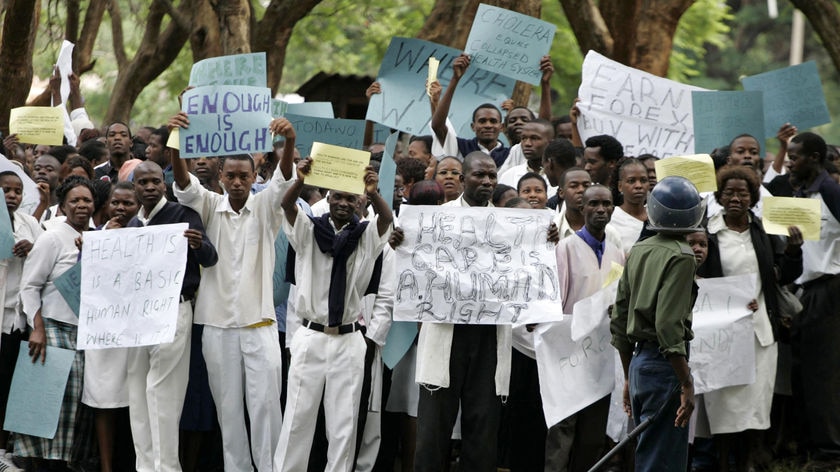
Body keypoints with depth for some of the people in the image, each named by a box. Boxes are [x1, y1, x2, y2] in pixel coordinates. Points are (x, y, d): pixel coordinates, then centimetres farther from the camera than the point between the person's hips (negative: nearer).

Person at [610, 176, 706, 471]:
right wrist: (687, 384, -19)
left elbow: (619, 318, 15)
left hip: (639, 361, 8)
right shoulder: (680, 256, -13)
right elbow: (669, 323, -21)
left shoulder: (638, 252, 10)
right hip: (664, 367, -8)